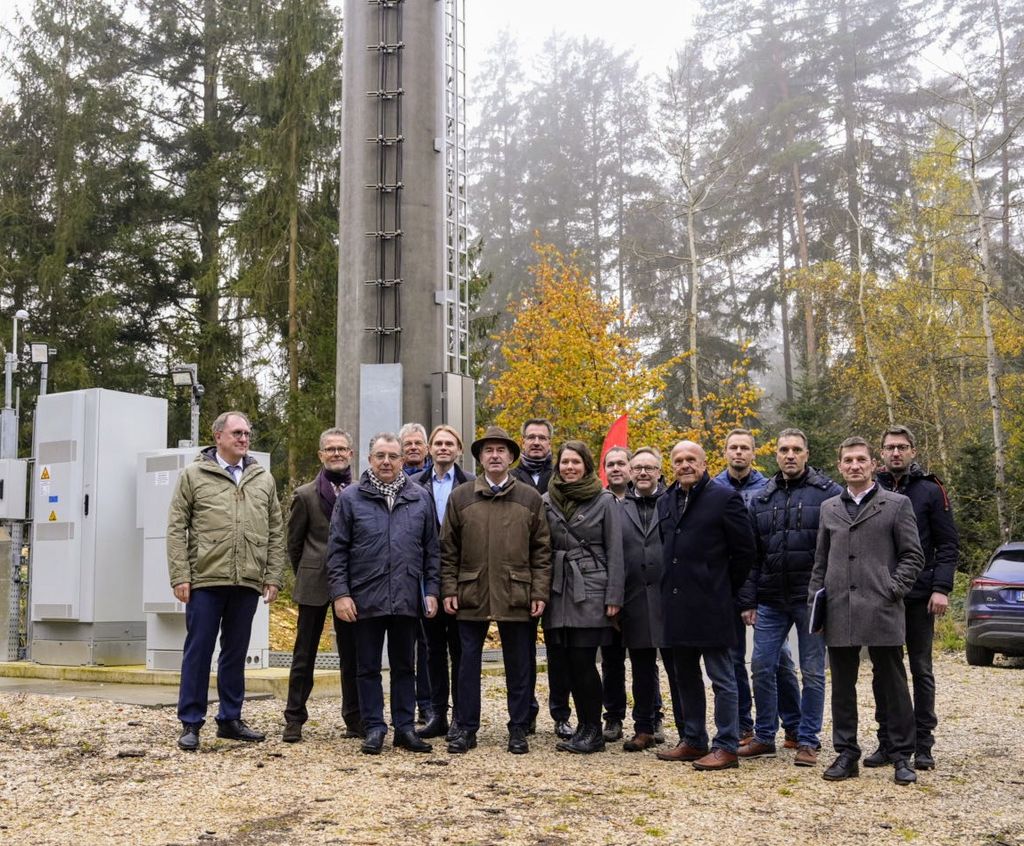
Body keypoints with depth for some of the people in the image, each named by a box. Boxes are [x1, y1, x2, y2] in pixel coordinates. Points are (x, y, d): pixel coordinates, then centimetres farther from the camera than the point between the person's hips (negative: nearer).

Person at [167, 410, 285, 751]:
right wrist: (180, 577, -7)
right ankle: (190, 723, 10)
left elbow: (276, 533, 12)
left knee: (236, 652, 12)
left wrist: (273, 577, 5)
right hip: (205, 580, -3)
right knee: (198, 651, 2)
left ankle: (230, 719, 22)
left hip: (247, 582, 3)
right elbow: (176, 528, -1)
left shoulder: (264, 480, 11)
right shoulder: (193, 475, 2)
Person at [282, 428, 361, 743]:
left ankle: (355, 718, 15)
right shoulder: (305, 495, 2)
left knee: (352, 654, 7)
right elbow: (294, 542, 8)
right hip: (314, 585, -1)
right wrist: (306, 575, 11)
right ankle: (294, 720, 12)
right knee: (304, 654, 5)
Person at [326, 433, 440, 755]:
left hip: (407, 600, 2)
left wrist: (431, 590, 4)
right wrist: (340, 593, -7)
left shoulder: (420, 498, 6)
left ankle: (405, 728, 19)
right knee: (368, 668, 6)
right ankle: (374, 728, 16)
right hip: (366, 599, -1)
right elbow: (337, 550, 0)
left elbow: (431, 549, 10)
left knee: (404, 666, 10)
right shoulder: (351, 498, 1)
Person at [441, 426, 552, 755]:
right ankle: (466, 729, 15)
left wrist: (540, 593, -2)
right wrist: (449, 590, 0)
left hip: (516, 596, 0)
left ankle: (518, 730, 17)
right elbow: (448, 550, 7)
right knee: (468, 664, 6)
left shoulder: (530, 498, 5)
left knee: (518, 666, 7)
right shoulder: (460, 497, 5)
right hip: (471, 594, 0)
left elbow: (541, 551, 5)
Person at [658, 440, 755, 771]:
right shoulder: (665, 502, 13)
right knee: (686, 677, 14)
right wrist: (672, 587, 13)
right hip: (677, 604, 7)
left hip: (710, 605, -7)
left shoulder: (724, 498, -7)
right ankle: (693, 741, 24)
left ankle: (726, 747, 4)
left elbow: (744, 549, -6)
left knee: (721, 678, -1)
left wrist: (725, 590, -1)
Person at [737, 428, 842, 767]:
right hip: (770, 601, 4)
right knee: (762, 667, 5)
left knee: (813, 672, 5)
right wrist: (748, 600, 6)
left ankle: (808, 741, 16)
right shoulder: (762, 499, 10)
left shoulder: (828, 493, -4)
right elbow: (752, 555, 11)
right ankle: (764, 738, 19)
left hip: (811, 599, -4)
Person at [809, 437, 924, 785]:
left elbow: (913, 556, 2)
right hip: (838, 613, 4)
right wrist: (815, 599, 8)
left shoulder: (897, 504, 4)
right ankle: (846, 754, 17)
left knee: (893, 685, 2)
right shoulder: (829, 508, 15)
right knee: (842, 687, 8)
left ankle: (901, 756, 12)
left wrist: (893, 590, -9)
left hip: (881, 612, -3)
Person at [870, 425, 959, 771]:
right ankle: (886, 741, 16)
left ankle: (922, 745, 12)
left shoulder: (930, 490, 0)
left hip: (919, 596, -2)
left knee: (921, 670, 5)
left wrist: (941, 588, -11)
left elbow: (948, 545, -1)